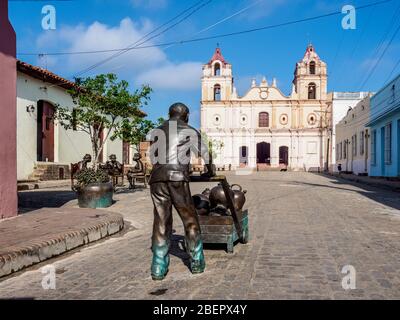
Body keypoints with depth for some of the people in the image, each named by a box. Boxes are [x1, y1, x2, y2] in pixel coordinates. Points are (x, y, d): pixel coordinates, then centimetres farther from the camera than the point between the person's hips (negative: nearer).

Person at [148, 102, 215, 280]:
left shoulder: (157, 131, 24)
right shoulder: (189, 131, 14)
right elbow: (203, 152, 26)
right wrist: (211, 169, 45)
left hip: (157, 179, 4)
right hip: (177, 178, -3)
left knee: (161, 222, 8)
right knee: (190, 220, 10)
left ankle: (159, 268, 7)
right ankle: (197, 263, 16)